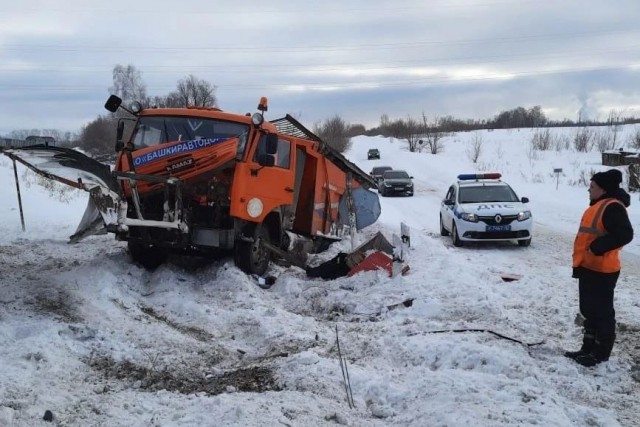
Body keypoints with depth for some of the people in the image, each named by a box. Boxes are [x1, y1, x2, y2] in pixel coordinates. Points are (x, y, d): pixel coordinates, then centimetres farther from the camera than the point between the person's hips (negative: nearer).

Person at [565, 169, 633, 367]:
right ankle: (589, 348, 26)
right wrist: (579, 264, 22)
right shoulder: (598, 206, 16)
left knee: (601, 311, -1)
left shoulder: (613, 207, -16)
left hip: (600, 270, -11)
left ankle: (600, 353, 7)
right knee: (589, 310, 16)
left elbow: (624, 234, -28)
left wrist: (597, 247, -26)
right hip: (589, 268, 11)